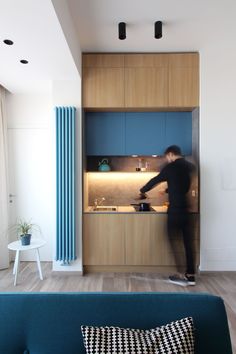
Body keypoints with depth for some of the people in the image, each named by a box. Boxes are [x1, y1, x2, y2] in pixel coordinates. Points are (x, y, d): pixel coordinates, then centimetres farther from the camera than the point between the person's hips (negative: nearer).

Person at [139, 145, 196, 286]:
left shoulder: (171, 167, -7)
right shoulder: (190, 167, 11)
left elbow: (155, 180, 4)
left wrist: (142, 191, 20)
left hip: (176, 209, -6)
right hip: (188, 208, 7)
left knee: (175, 242, 5)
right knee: (188, 242, 11)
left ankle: (183, 276, 10)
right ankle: (191, 275, 18)